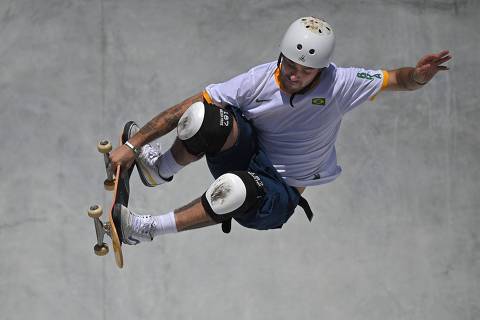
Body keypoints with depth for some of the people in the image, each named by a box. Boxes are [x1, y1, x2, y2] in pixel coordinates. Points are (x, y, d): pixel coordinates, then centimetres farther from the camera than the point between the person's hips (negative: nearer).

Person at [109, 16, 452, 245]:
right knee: (209, 116, -33)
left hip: (282, 193, -1)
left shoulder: (339, 84, -15)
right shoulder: (260, 80, -15)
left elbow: (395, 79, -11)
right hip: (244, 157, 1)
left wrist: (417, 76, -37)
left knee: (237, 189, -41)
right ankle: (160, 170, -6)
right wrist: (132, 145, -18)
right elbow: (187, 109, -14)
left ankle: (147, 228, -25)